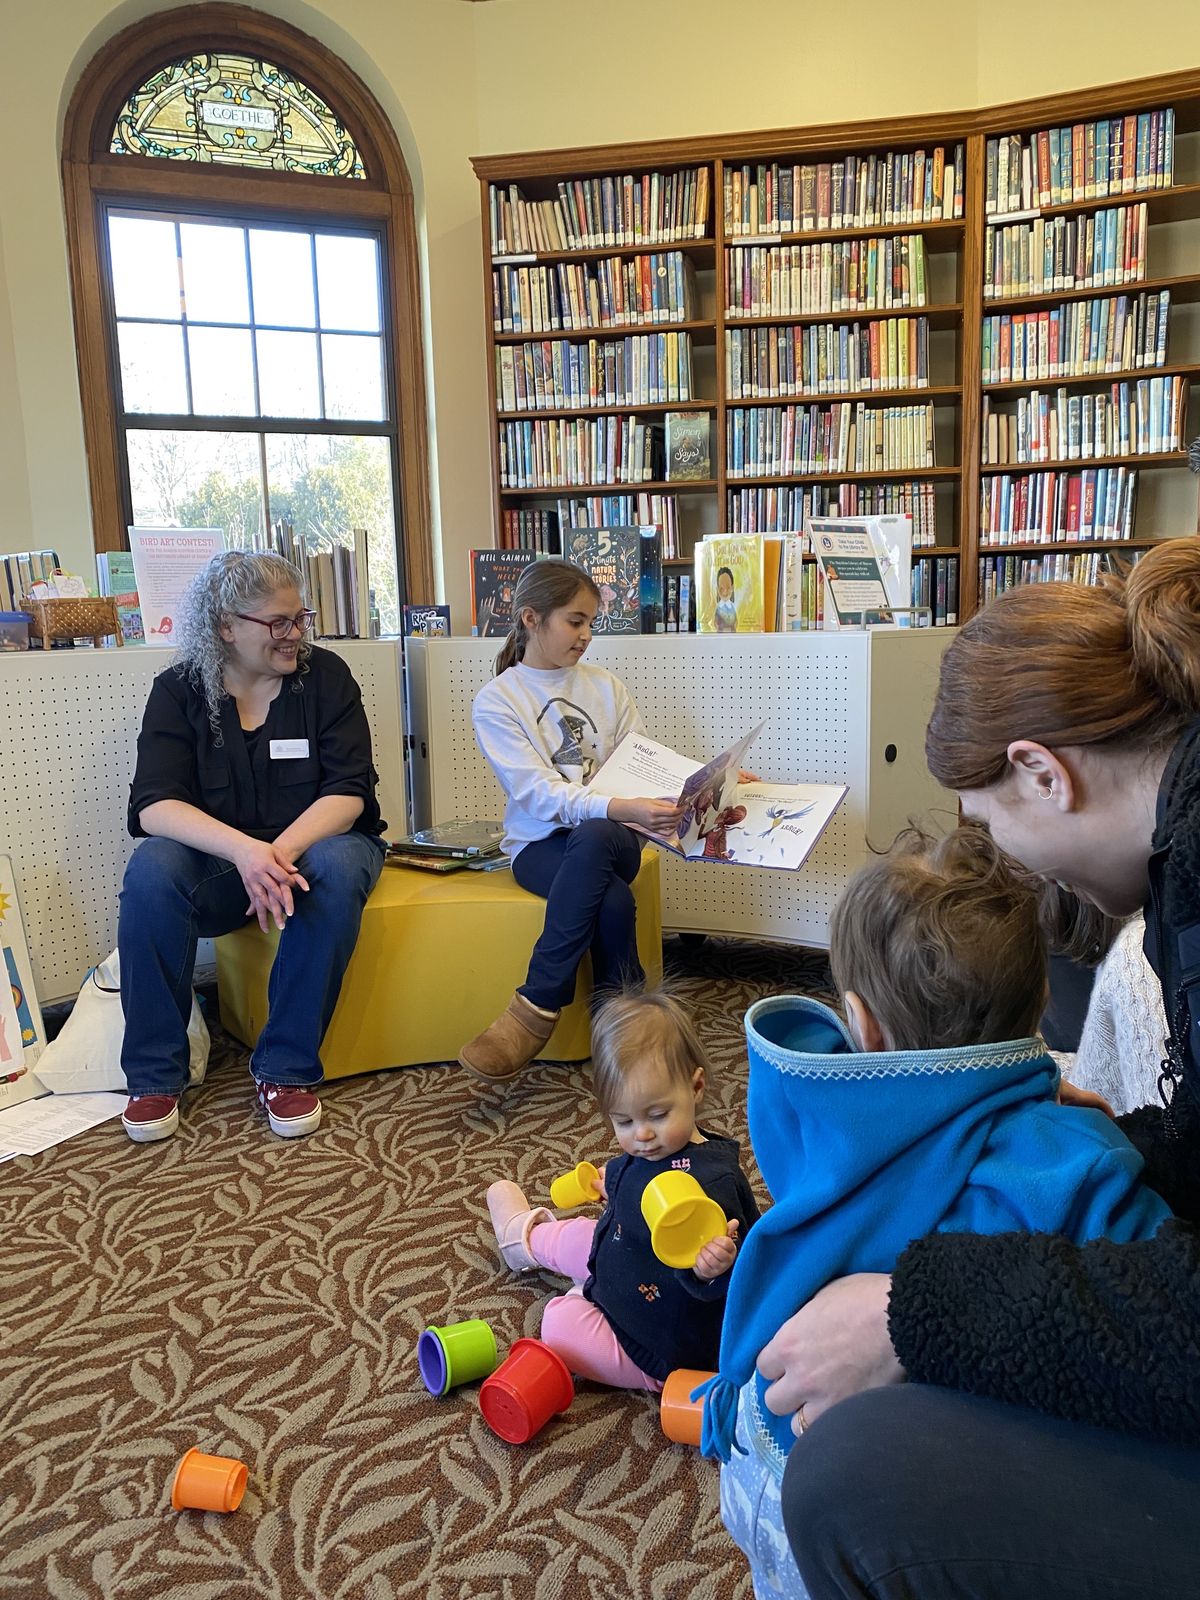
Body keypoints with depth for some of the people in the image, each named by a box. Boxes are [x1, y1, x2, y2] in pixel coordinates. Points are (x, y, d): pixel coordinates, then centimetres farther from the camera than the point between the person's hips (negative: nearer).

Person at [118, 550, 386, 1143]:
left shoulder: (325, 675, -4)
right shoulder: (179, 689, -3)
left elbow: (349, 791, -12)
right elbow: (154, 805, -15)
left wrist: (281, 851, -31)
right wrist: (244, 850, -35)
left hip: (314, 843, 0)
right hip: (216, 859, 1)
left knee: (338, 868, -34)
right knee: (151, 869, -30)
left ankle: (287, 1068, -21)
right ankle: (154, 1075, -16)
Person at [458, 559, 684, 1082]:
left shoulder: (606, 687, 11)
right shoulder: (496, 701, -2)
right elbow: (540, 794, -15)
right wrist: (621, 808, -32)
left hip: (610, 837, 3)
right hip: (539, 845, -2)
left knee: (591, 838, -36)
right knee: (613, 900, -36)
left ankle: (536, 1009, -28)